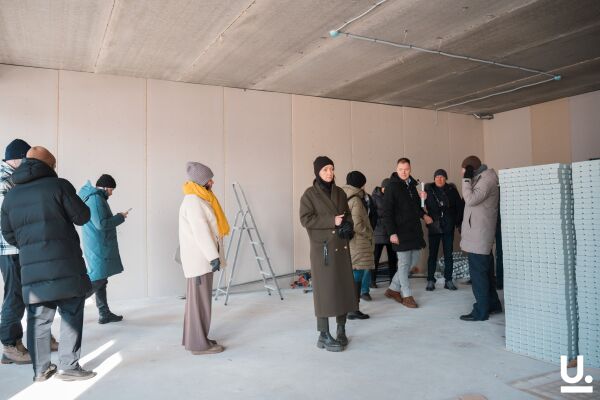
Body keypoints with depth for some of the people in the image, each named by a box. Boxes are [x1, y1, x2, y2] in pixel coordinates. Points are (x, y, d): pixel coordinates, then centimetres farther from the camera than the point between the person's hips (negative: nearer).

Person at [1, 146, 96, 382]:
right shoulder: (58, 185, -5)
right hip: (64, 264, -5)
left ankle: (40, 370, 20)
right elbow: (82, 217, -4)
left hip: (31, 267, 5)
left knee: (38, 318, 12)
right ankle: (68, 367, 6)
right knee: (71, 315, 4)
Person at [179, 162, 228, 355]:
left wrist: (212, 255, 18)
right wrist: (214, 256, -23)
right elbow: (201, 232, -22)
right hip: (200, 259, -10)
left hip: (202, 258, 10)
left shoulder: (197, 199, 17)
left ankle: (192, 338, 23)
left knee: (197, 299, 14)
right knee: (200, 300, -5)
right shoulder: (193, 202, -15)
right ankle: (199, 343, 3)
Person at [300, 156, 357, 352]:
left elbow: (348, 215, 18)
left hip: (341, 247, 5)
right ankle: (324, 335, 5)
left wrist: (347, 226, -4)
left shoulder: (340, 193, 12)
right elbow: (305, 219, -12)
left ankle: (341, 330, 21)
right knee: (325, 289, -4)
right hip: (322, 248, -5)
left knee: (344, 287, 7)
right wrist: (331, 221, -17)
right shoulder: (310, 194, -4)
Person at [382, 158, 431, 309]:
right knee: (404, 263, -1)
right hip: (401, 231, -7)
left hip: (415, 230, 8)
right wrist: (392, 232, -18)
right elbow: (387, 212, -12)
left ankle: (393, 289, 23)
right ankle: (407, 295, 11)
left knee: (413, 261, 11)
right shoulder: (392, 187, -8)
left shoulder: (412, 185, 13)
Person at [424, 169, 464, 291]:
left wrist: (458, 221, -1)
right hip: (434, 227, -1)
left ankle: (448, 280, 16)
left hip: (448, 227, 2)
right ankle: (430, 280, 11)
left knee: (448, 254, 7)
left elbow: (459, 206, 4)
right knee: (432, 254, 4)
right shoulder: (428, 189, -2)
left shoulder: (452, 190, 1)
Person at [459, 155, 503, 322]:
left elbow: (471, 199, -25)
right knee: (485, 272, 18)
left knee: (478, 273, -4)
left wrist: (466, 179, -19)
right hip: (478, 234, 10)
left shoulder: (486, 179, -14)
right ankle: (493, 304, 29)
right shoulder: (481, 178, 15)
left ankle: (481, 311, 3)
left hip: (478, 235, -10)